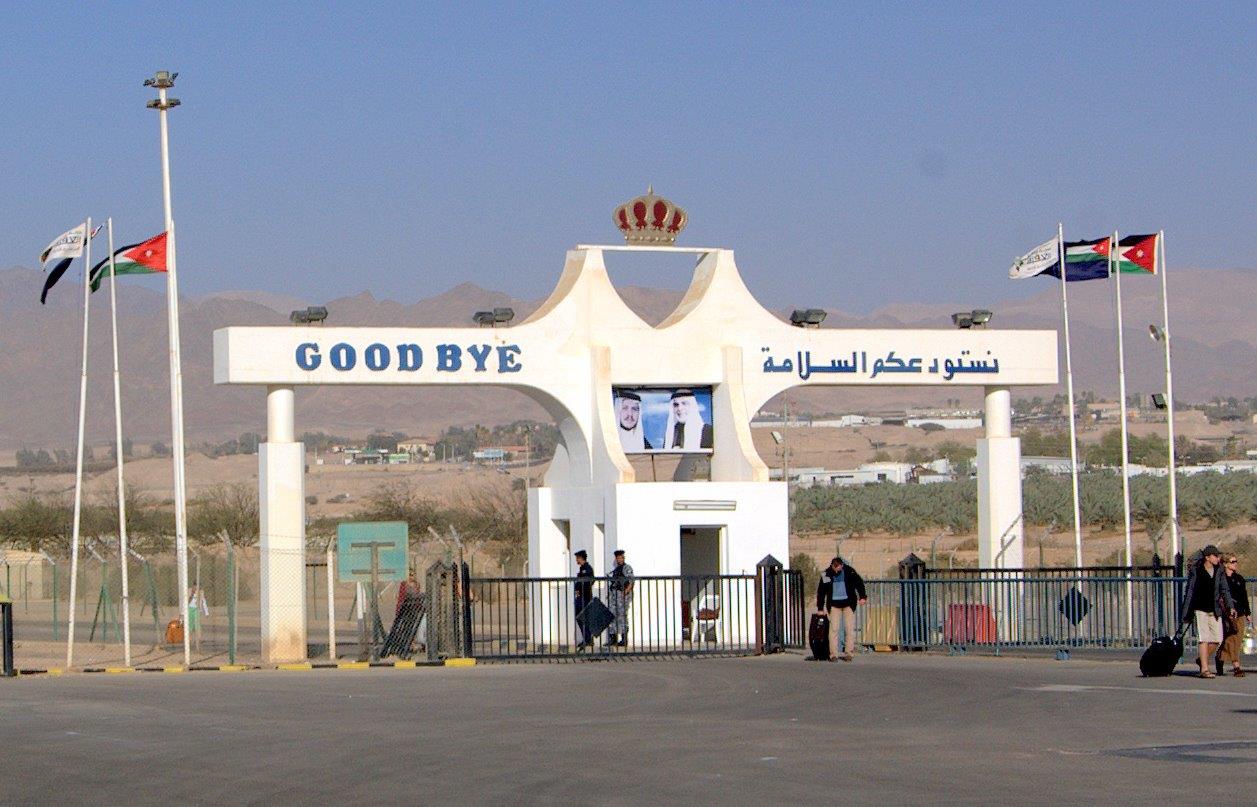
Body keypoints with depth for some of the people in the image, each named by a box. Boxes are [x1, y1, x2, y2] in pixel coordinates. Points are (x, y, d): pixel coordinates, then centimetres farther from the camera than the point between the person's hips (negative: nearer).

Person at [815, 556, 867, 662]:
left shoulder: (849, 571, -7)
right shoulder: (826, 574, -4)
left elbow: (859, 583, 4)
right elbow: (821, 591, 3)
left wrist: (862, 597, -8)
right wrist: (820, 608, 2)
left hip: (848, 603, 0)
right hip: (834, 604, 0)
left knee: (849, 628, -3)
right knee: (833, 628, -7)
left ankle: (849, 653, 1)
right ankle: (833, 654, -6)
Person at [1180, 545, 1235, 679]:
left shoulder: (1219, 572, 8)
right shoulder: (1196, 571, -4)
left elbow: (1224, 590, 11)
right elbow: (1189, 591, -2)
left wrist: (1230, 607, -1)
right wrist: (1186, 612, -3)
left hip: (1215, 611, 5)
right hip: (1201, 609, -5)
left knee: (1217, 639, 2)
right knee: (1204, 639, -8)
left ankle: (1203, 660, 25)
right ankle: (1204, 669, -6)